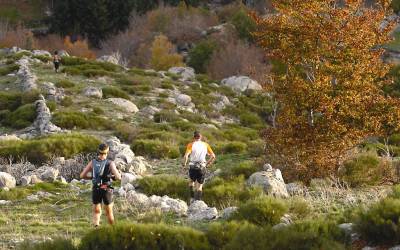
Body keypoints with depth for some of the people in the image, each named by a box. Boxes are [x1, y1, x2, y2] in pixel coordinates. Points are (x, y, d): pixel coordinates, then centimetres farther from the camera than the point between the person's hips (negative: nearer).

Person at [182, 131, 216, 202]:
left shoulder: (191, 145, -4)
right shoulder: (205, 145, 4)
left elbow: (186, 155, -19)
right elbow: (213, 156, 3)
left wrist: (184, 164, -3)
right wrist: (207, 164, 14)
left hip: (193, 167, -1)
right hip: (202, 167, 1)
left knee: (191, 181, 24)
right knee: (199, 185, 11)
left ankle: (192, 197, 14)